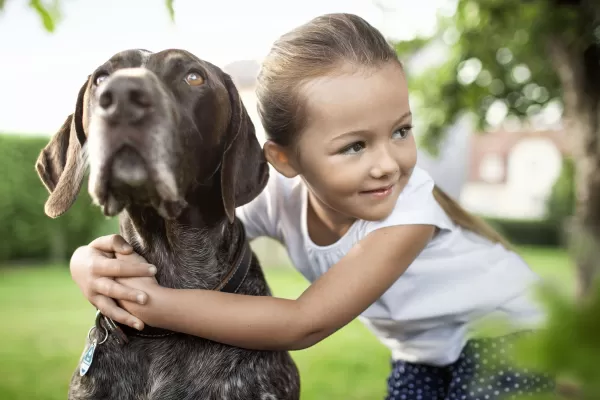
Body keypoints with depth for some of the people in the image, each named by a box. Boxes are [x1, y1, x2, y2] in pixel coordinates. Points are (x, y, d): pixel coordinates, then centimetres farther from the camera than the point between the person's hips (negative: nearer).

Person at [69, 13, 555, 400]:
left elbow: (307, 323, -41)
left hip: (507, 333, -4)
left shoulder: (411, 206, -38)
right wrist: (95, 259, -42)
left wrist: (154, 302, -47)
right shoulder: (279, 195, -23)